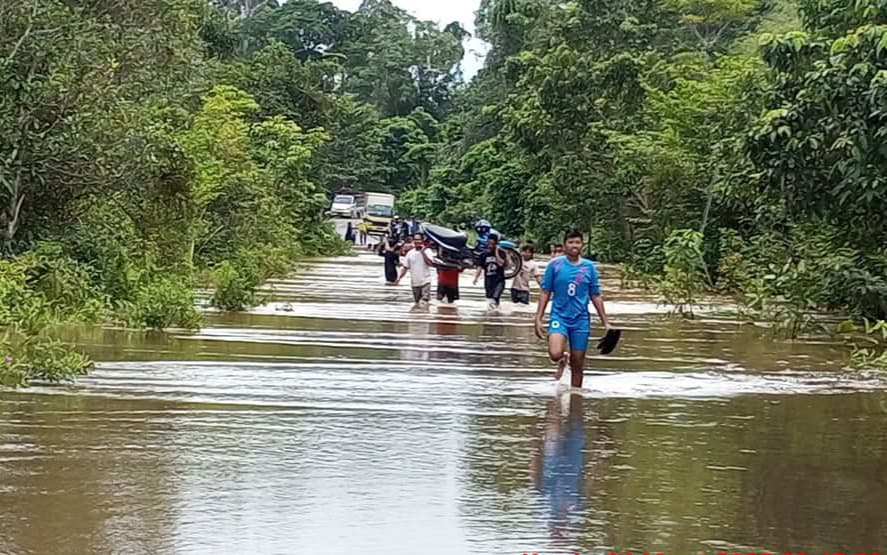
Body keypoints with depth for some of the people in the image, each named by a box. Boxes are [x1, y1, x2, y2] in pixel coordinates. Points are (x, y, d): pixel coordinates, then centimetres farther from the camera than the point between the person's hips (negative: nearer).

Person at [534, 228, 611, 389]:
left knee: (577, 365, 5)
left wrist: (605, 322, 7)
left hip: (581, 320, 2)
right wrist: (538, 319, -2)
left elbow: (596, 297, 9)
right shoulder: (555, 265, -2)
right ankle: (562, 360, 12)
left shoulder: (589, 267, 3)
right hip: (559, 317, -2)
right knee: (555, 354, -24)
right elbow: (545, 293, 3)